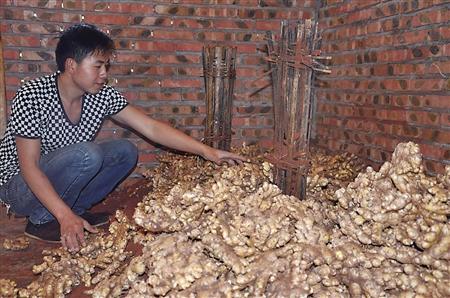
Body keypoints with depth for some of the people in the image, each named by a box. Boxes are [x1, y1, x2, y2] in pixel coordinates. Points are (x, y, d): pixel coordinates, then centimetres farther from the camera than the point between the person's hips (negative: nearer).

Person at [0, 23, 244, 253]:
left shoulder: (103, 95, -10)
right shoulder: (32, 98, -25)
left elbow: (152, 128, -12)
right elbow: (29, 166, -24)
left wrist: (206, 151, -19)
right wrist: (66, 217, -33)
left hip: (61, 177, 6)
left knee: (126, 152, -8)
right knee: (86, 154, -31)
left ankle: (75, 208, 0)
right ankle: (42, 220, -11)